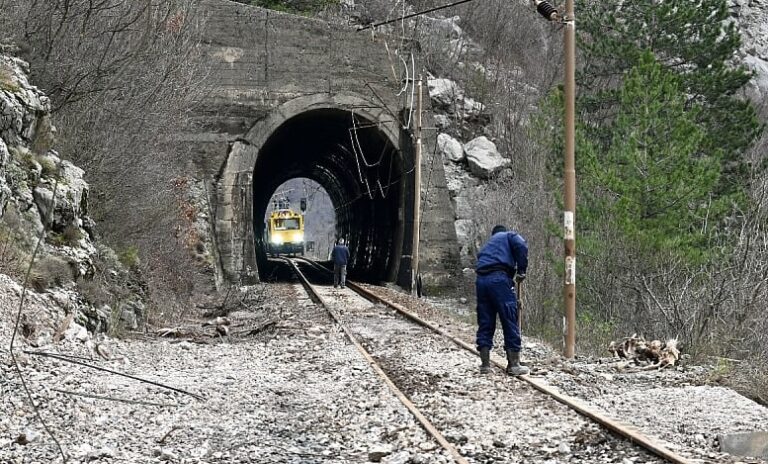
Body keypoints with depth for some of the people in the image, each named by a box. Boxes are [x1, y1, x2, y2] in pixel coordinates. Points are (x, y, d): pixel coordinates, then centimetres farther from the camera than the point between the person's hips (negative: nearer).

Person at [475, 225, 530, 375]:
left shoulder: (487, 245, 36)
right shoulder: (509, 236, 18)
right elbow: (521, 246, -6)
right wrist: (521, 271, 1)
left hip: (481, 280, 6)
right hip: (499, 279, -6)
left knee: (485, 323, 11)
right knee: (510, 322, -2)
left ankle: (485, 364, 12)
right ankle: (513, 365, -2)